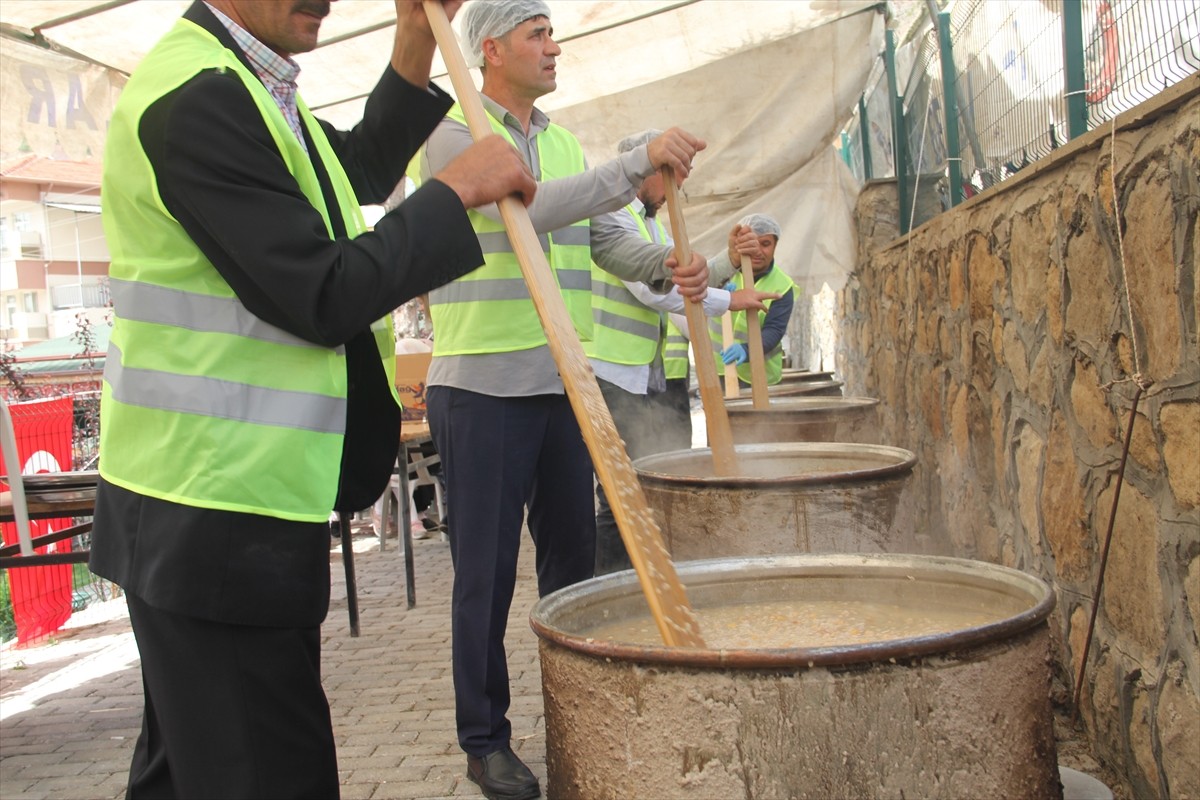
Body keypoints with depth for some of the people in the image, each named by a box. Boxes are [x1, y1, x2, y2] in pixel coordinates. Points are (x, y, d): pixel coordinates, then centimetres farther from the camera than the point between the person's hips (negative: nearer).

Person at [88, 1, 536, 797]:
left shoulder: (229, 82, 12)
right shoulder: (198, 96, -20)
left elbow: (359, 172, 23)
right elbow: (323, 298, -22)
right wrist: (458, 190, -12)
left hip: (202, 500, 11)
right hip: (222, 515, -11)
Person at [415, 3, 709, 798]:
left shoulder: (562, 141, 15)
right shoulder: (453, 133, -7)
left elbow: (609, 240, 11)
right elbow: (528, 209, -23)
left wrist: (668, 265, -9)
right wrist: (642, 161, -26)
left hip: (563, 384, 7)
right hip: (482, 387, -7)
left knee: (573, 556, 14)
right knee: (487, 572, 1)